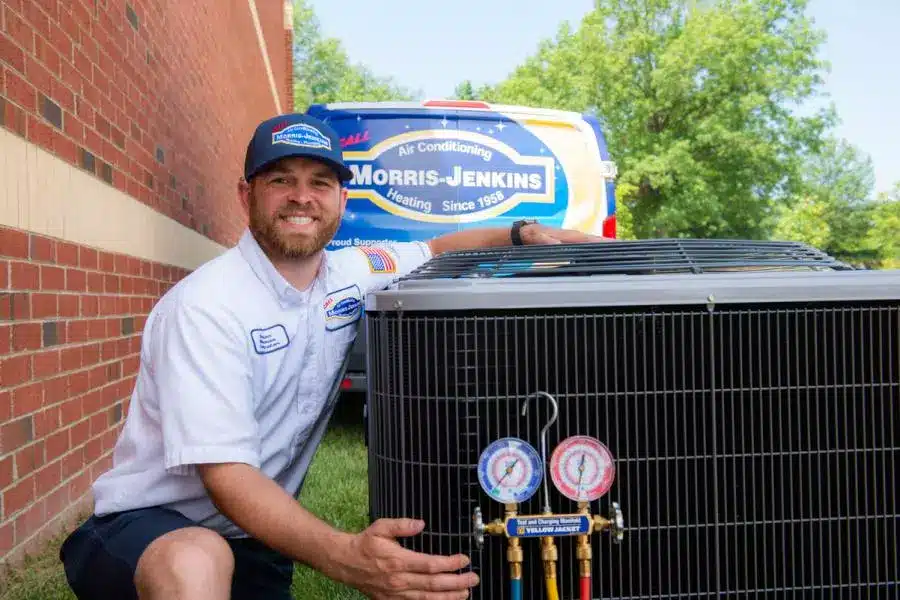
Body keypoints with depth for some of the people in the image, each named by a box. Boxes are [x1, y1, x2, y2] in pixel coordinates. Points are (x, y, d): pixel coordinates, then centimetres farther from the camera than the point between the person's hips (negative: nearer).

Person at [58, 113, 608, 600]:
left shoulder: (349, 276, -2)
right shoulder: (204, 307, -22)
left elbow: (434, 250, 17)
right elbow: (226, 474, -28)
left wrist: (522, 234, -2)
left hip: (256, 541, 6)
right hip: (150, 526, -6)